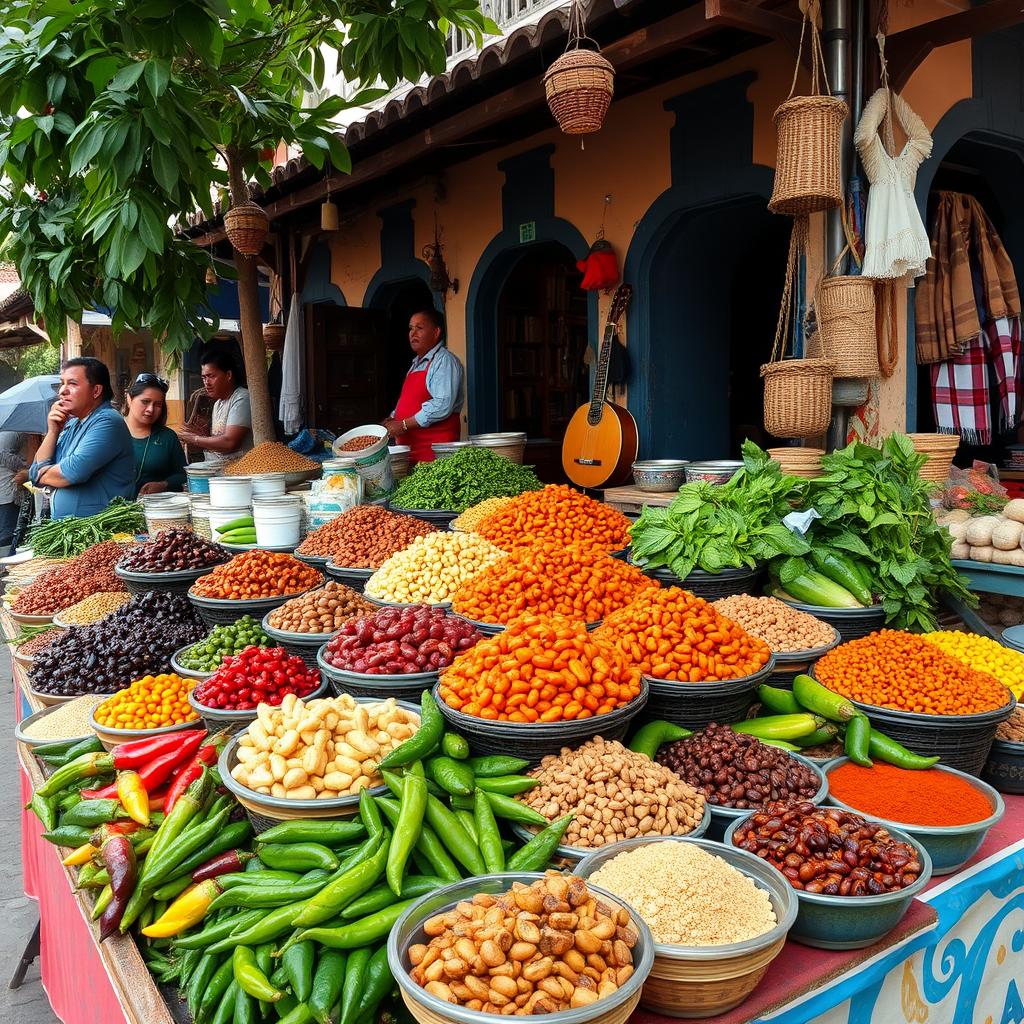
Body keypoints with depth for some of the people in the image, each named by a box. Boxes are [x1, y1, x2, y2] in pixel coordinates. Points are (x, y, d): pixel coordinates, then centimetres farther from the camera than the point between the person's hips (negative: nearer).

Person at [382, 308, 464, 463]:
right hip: (408, 448, 8)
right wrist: (392, 420, 9)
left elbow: (442, 405, -22)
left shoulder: (445, 360, -9)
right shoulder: (416, 364, 20)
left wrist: (403, 424, -18)